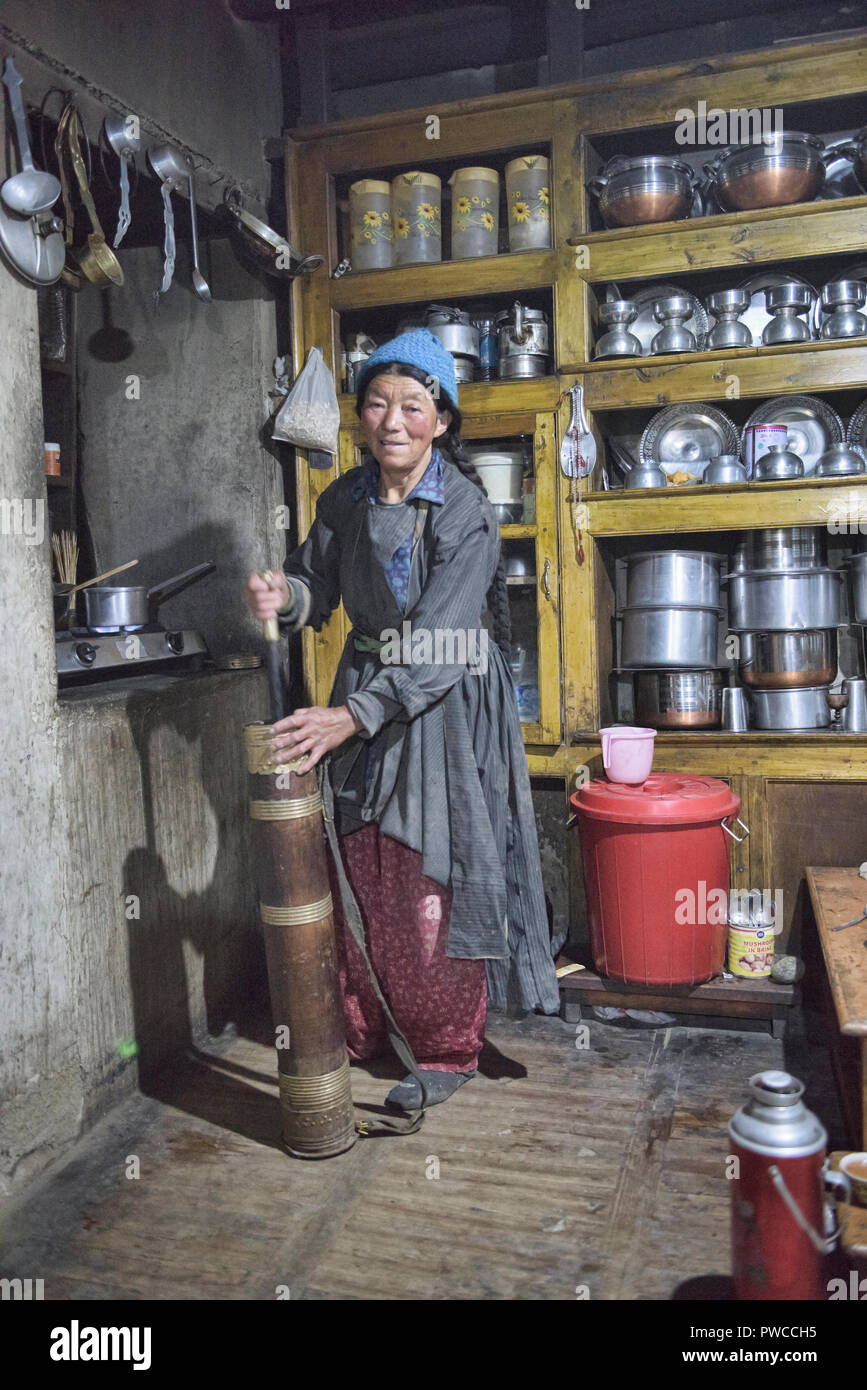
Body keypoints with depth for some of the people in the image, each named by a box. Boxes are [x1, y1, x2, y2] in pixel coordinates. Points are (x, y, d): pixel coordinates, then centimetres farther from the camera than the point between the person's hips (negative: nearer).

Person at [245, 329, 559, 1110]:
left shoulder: (465, 511, -16)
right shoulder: (344, 500, 2)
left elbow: (435, 643, -24)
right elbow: (317, 586, 7)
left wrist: (351, 716, -32)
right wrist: (284, 597, -17)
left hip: (447, 703, -5)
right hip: (364, 696, 5)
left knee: (432, 886, -1)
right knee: (356, 874, 6)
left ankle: (449, 1052, 17)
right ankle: (359, 1030, 27)